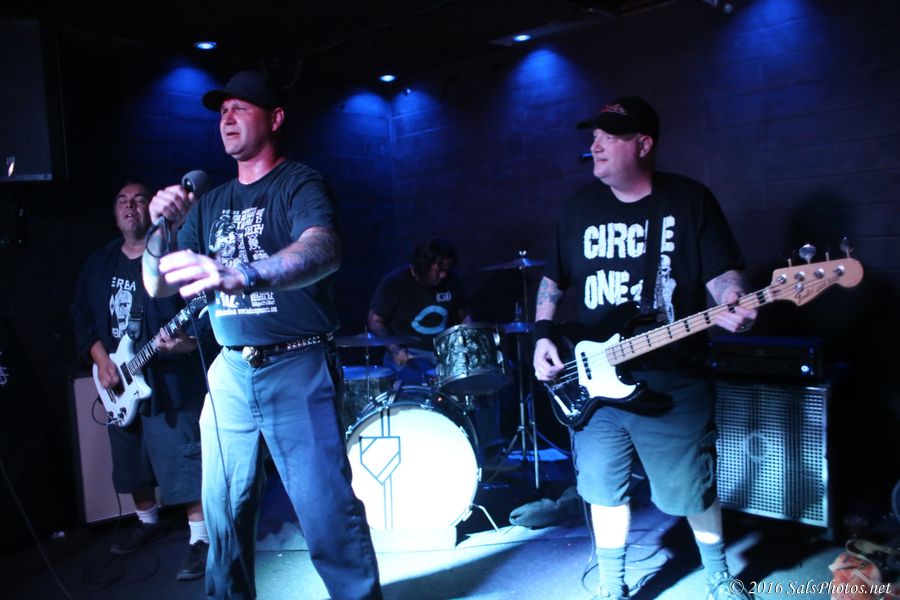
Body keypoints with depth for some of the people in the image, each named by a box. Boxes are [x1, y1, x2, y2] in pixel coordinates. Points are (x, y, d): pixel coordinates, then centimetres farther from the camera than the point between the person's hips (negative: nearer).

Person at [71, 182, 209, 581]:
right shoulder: (99, 263, 12)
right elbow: (82, 316, 13)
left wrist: (185, 342, -32)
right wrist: (101, 361, -1)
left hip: (169, 380, -7)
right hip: (118, 383, 7)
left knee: (184, 462, -6)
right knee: (131, 461, 20)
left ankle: (200, 538, 5)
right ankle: (147, 521, 41)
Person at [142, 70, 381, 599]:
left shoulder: (299, 183, -5)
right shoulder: (210, 203, 15)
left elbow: (324, 250, -28)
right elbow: (157, 285, 12)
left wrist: (241, 275, -44)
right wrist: (161, 227, -7)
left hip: (297, 367, -6)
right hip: (230, 371, 6)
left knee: (326, 510, -6)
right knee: (224, 510, 12)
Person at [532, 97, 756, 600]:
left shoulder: (690, 199, -4)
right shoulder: (580, 206, 6)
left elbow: (721, 273, -5)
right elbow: (553, 281, 13)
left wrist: (734, 304, -27)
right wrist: (543, 335, 0)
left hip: (674, 384, -2)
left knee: (694, 491, 12)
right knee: (604, 490, 12)